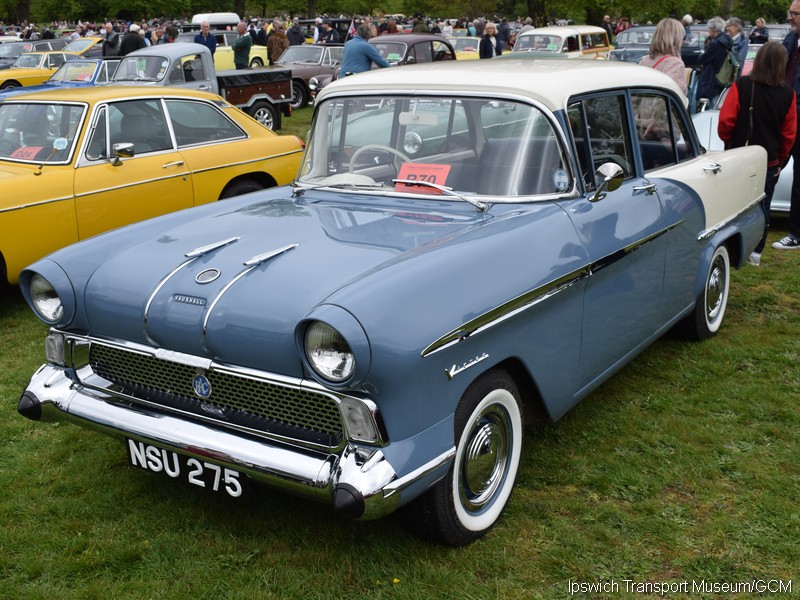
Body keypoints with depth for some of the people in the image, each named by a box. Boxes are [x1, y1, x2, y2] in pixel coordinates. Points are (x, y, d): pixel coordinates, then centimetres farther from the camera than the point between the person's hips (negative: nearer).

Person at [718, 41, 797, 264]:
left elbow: (725, 120, -13)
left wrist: (727, 140, 7)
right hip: (769, 161, 2)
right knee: (762, 206, 11)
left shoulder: (741, 86, -12)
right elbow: (789, 133, 2)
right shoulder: (788, 94, -4)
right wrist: (781, 158, 16)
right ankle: (756, 252, 14)